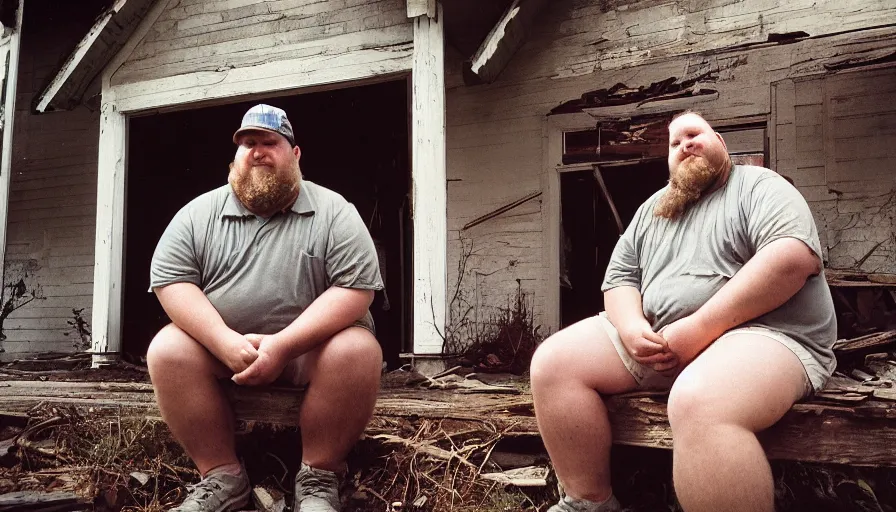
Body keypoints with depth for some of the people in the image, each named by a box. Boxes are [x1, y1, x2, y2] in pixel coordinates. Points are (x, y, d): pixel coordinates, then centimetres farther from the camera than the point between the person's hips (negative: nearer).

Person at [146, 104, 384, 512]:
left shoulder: (334, 212, -6)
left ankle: (318, 477, -15)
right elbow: (171, 281, -6)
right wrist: (226, 342, -22)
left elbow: (356, 287, -16)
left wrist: (283, 345, -26)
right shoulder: (199, 214, 2)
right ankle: (221, 475, -12)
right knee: (167, 350, -21)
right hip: (221, 349, 3)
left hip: (311, 350, -2)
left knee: (357, 350, -29)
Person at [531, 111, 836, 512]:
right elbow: (620, 276, 16)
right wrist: (632, 328, -9)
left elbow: (795, 255, -18)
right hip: (658, 339, 7)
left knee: (698, 404, -40)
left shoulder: (758, 186, 1)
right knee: (554, 362, -7)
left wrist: (700, 327, -23)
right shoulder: (652, 210, 20)